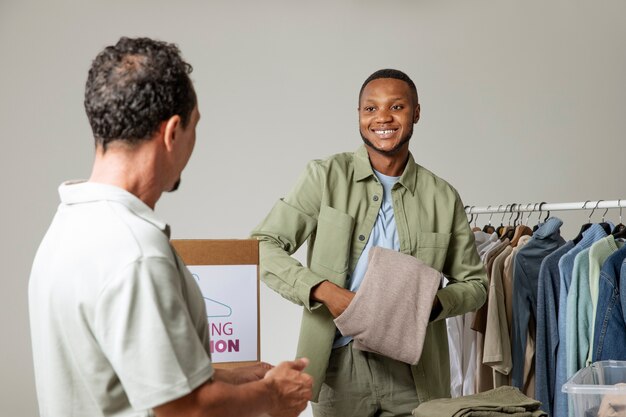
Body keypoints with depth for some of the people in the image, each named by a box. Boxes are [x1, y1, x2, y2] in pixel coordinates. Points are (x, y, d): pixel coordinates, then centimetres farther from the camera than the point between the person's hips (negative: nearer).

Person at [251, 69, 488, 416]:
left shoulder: (444, 198, 4)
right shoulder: (326, 177, 0)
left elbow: (475, 284, 12)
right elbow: (263, 247, -3)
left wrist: (434, 303, -10)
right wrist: (324, 290, -18)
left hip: (414, 369, 1)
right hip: (340, 365, -1)